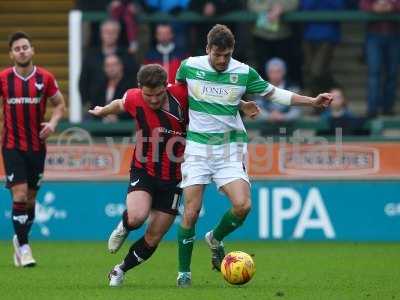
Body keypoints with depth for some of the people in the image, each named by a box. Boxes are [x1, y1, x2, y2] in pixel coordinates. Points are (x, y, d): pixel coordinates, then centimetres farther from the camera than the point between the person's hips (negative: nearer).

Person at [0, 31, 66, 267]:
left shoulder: (45, 78, -3)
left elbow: (60, 104, 7)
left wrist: (53, 122, -10)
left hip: (37, 146, 2)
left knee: (31, 197, 10)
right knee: (20, 194, -13)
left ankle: (20, 239, 31)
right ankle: (24, 247, -7)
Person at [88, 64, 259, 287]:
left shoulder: (181, 95, -17)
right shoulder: (134, 99, -11)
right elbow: (119, 105, 14)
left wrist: (241, 105, -6)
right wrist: (102, 111, 34)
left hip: (173, 179, 0)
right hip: (143, 171, 0)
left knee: (153, 239, 4)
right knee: (137, 217, -28)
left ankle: (120, 271, 28)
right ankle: (124, 228, 9)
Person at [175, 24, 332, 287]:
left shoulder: (244, 72, -2)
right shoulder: (190, 67, -3)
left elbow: (273, 93, 9)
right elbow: (175, 88, 20)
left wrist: (312, 101, 5)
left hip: (230, 148, 1)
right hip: (198, 145, -1)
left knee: (242, 205, -16)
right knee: (191, 212, -8)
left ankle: (215, 239, 15)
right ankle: (184, 273, 8)